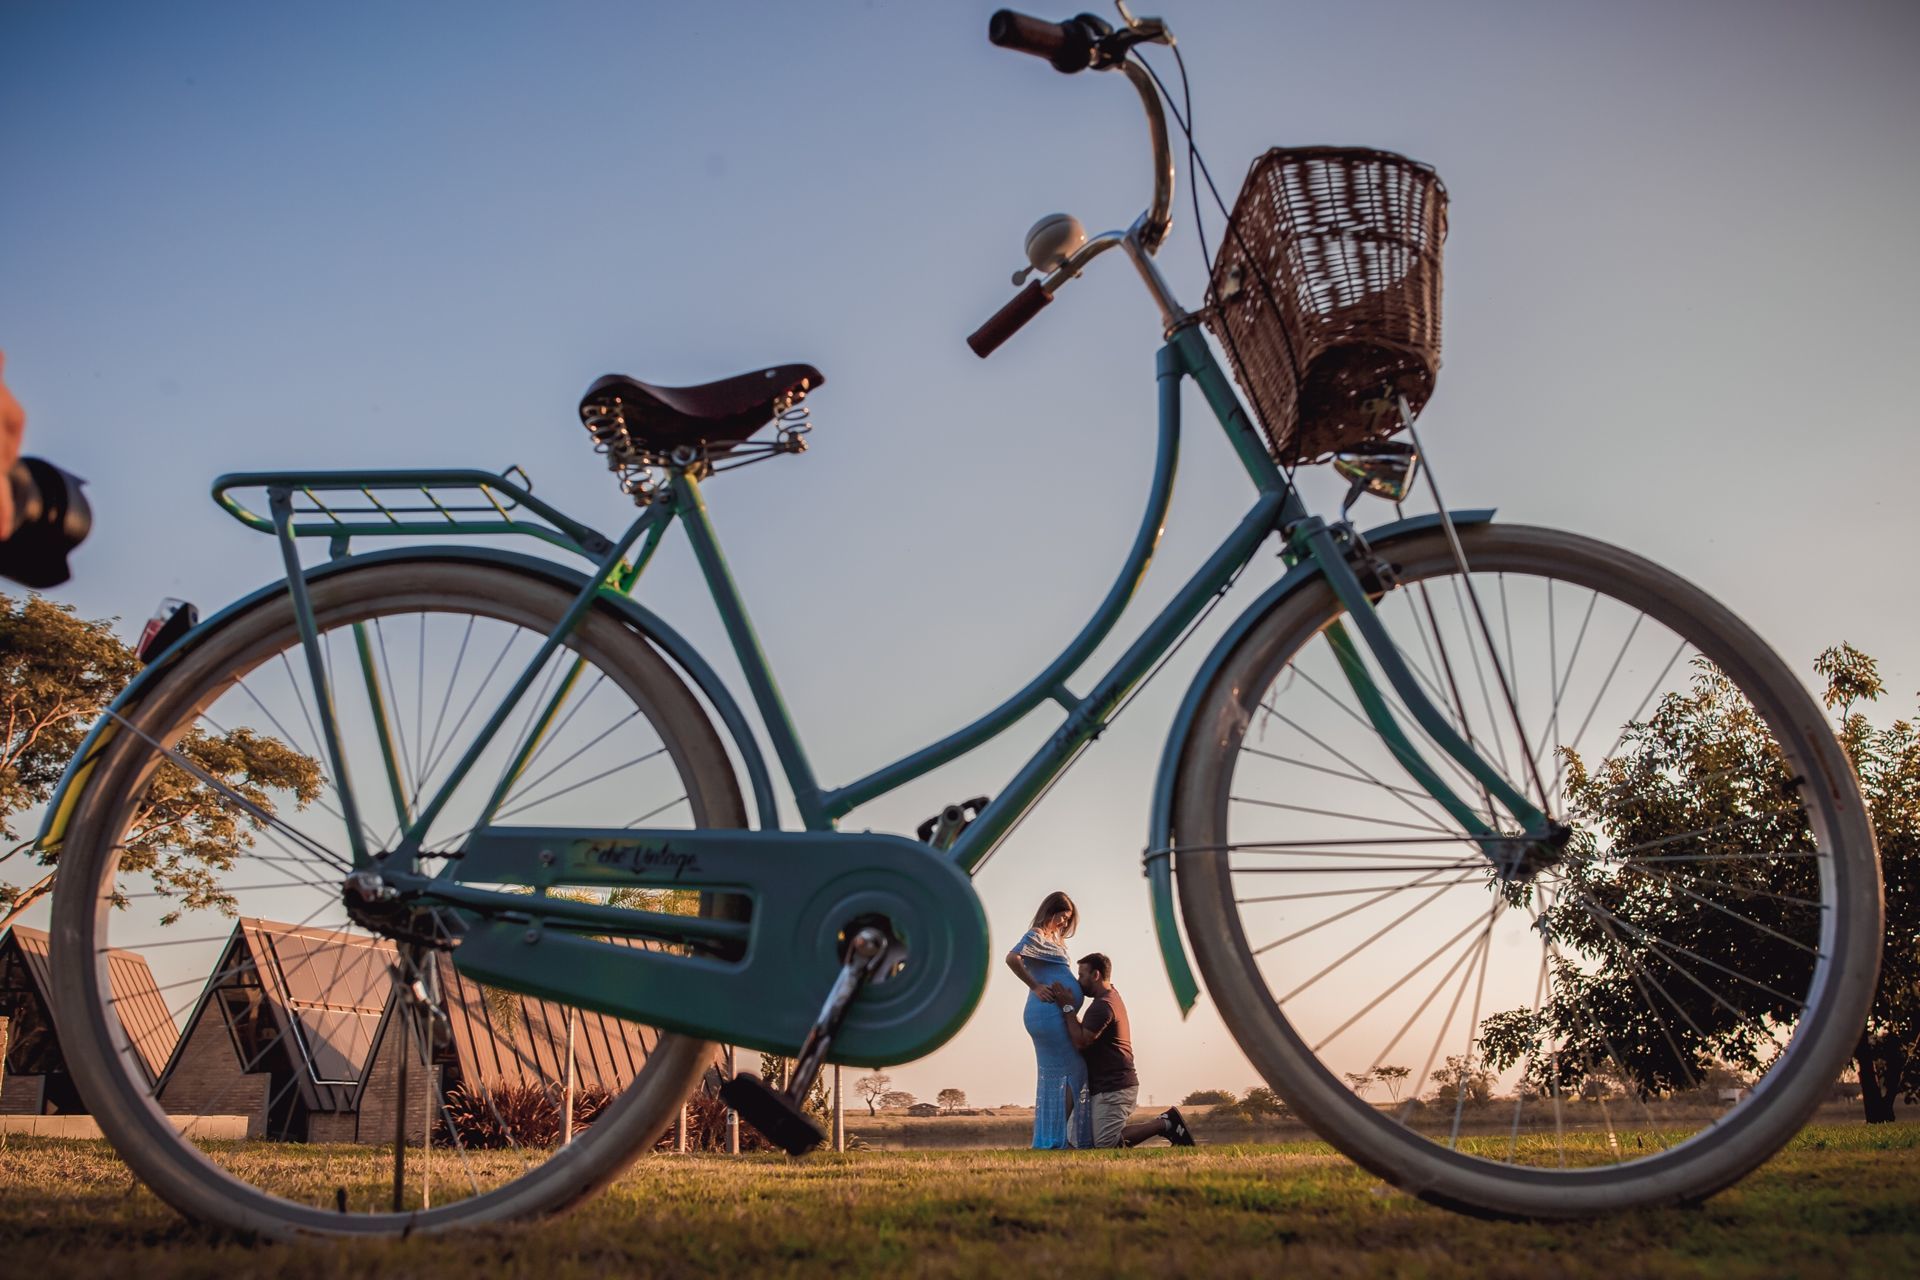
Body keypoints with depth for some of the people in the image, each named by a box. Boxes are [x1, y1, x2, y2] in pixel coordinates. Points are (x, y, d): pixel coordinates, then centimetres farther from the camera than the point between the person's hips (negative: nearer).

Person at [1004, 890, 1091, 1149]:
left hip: (1056, 1014, 10)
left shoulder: (1053, 940, 22)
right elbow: (1012, 958, -23)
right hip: (1049, 1013, -10)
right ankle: (1058, 1139, -7)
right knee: (1073, 1073, -7)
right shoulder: (1035, 935, -7)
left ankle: (1047, 1141, 14)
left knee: (1053, 1076, 11)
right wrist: (1035, 986, -19)